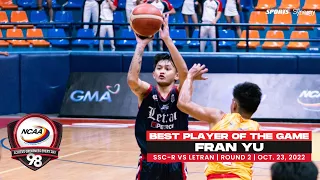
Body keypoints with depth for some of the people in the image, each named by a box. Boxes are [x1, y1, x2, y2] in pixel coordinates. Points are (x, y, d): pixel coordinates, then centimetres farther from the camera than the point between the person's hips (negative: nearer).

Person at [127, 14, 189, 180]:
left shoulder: (179, 92, -4)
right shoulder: (146, 92, -2)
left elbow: (184, 72, -24)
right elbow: (132, 79, -24)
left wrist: (167, 39, -32)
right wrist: (141, 44, -27)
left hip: (175, 163, 0)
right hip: (149, 161, 0)